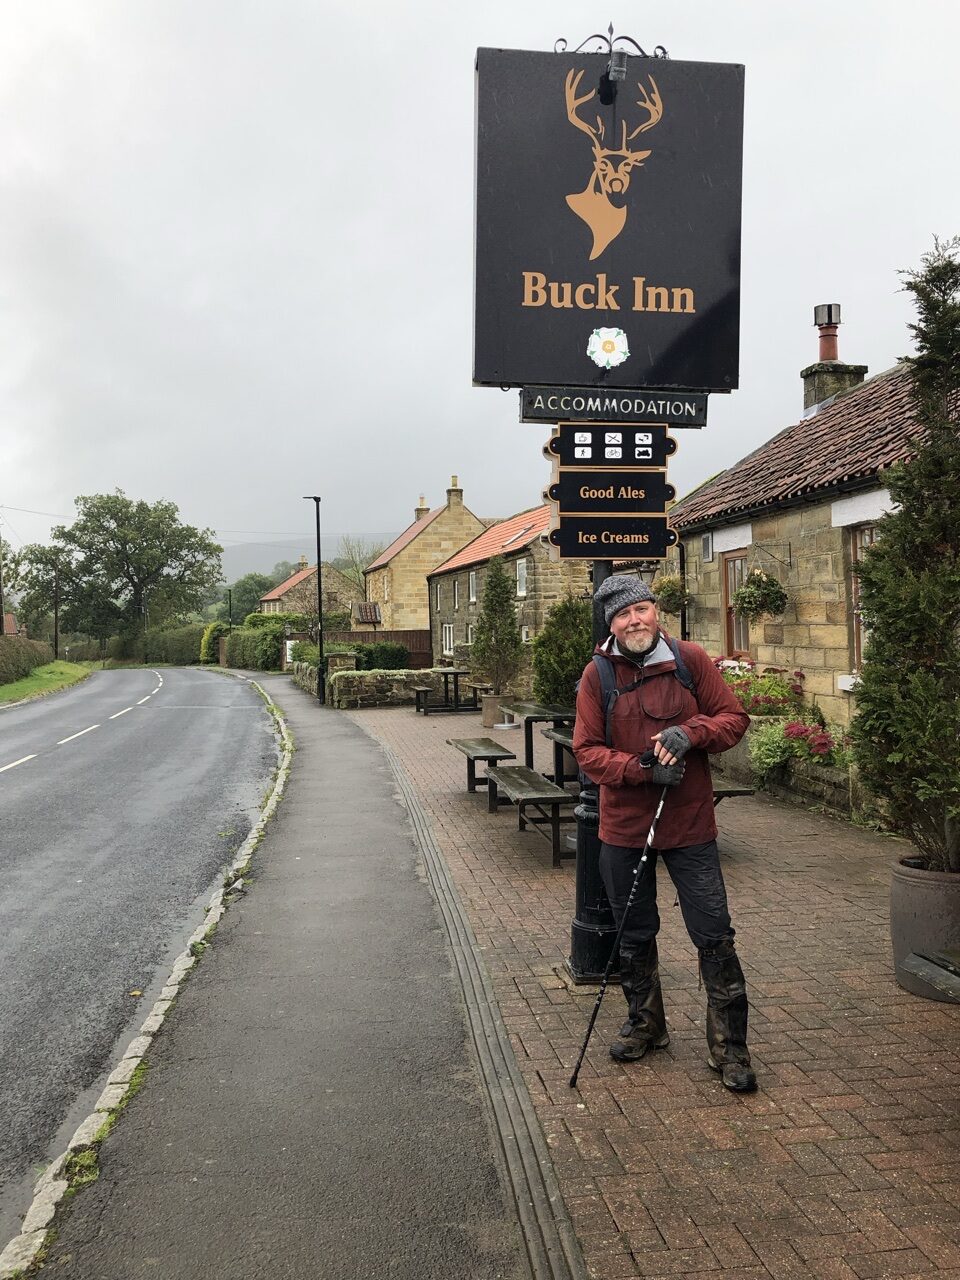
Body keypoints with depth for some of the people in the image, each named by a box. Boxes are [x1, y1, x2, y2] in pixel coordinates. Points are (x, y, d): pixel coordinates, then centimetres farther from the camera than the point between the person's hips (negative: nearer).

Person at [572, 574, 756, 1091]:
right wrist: (644, 768, -20)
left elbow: (734, 717, 0)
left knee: (714, 937, 1)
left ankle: (730, 1047, 17)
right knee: (634, 936, 16)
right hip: (624, 826, 1)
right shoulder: (597, 675, -4)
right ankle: (644, 1023, 38)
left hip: (690, 824, -1)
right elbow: (587, 750, -6)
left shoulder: (690, 660, -4)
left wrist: (690, 733, -18)